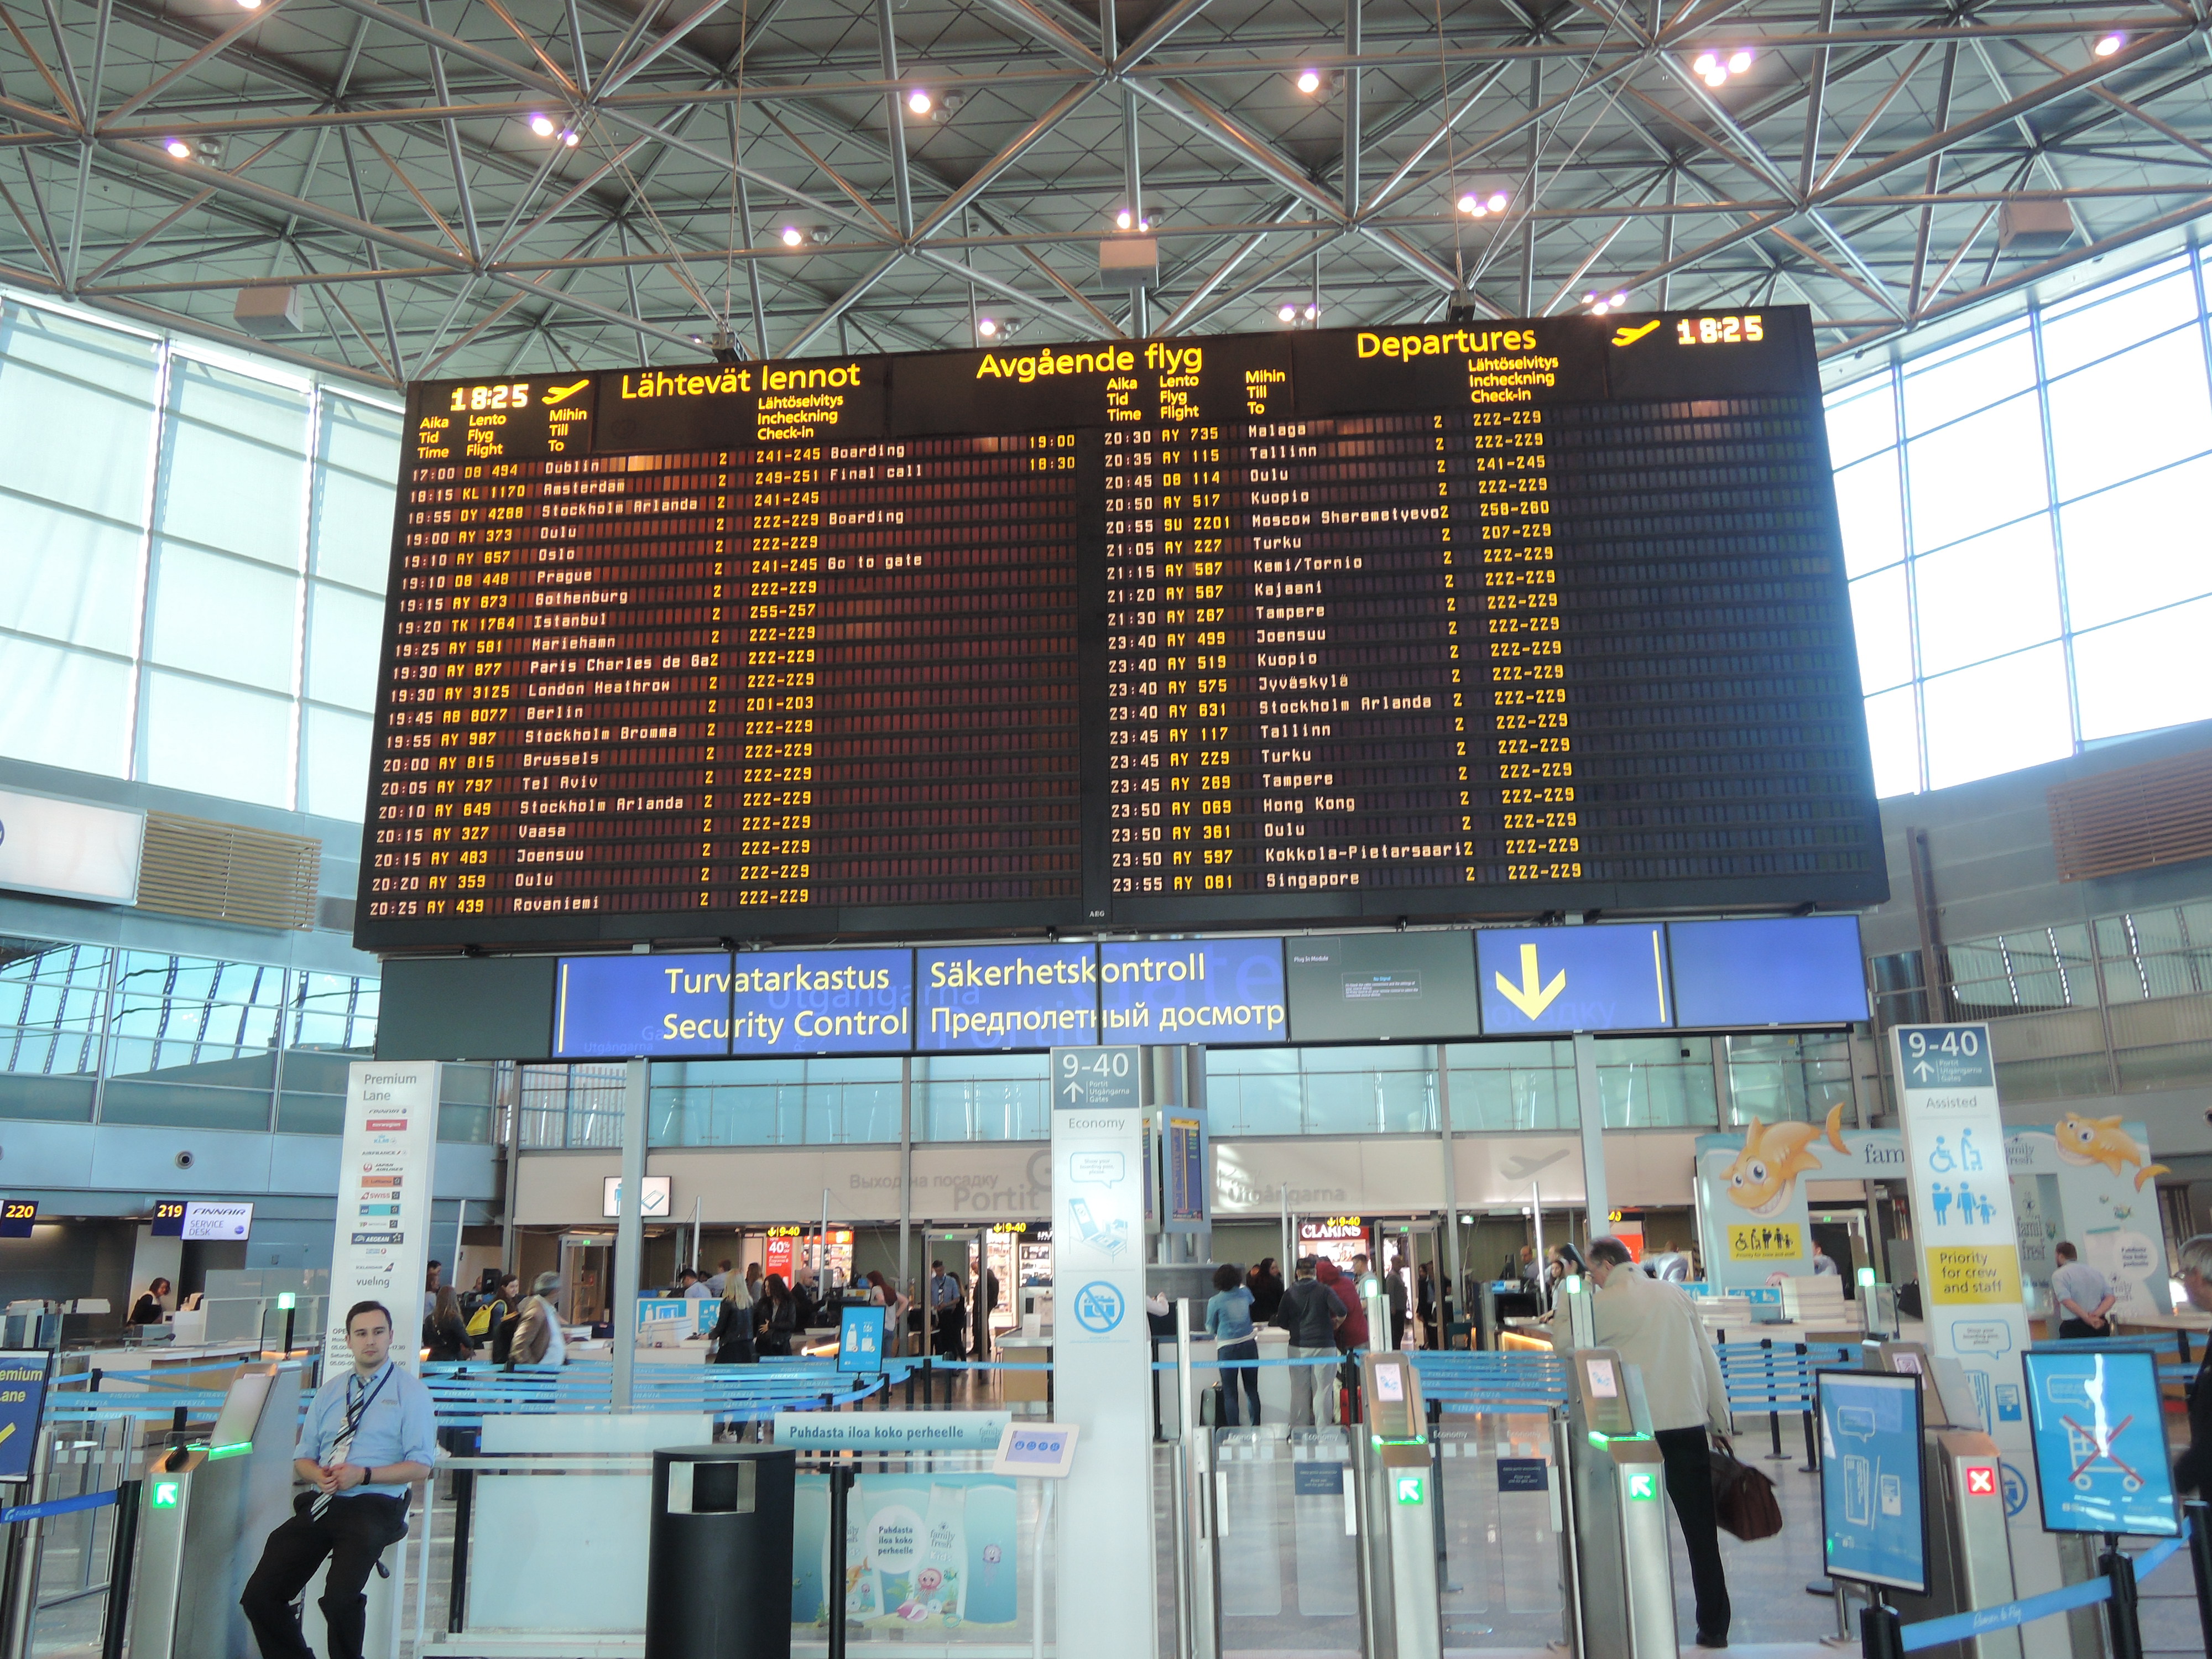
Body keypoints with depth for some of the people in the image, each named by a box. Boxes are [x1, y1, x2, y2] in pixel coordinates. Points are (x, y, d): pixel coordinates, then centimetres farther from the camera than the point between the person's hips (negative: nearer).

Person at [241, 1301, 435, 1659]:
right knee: (259, 1596, -7)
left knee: (340, 1601, -25)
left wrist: (363, 1475, -16)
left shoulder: (410, 1391, 3)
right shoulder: (330, 1391, 18)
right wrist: (318, 1474, -4)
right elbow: (303, 1459, 20)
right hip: (320, 1505, 5)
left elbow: (421, 1467, -3)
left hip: (373, 1506, -5)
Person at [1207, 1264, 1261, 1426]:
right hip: (1249, 1345, 4)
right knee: (1252, 1390, 13)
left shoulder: (1215, 1302, -7)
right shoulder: (1245, 1294, 4)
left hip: (1227, 1348, -4)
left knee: (1230, 1393, 2)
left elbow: (1210, 1327, 4)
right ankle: (1256, 1428, 15)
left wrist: (1217, 1333, 25)